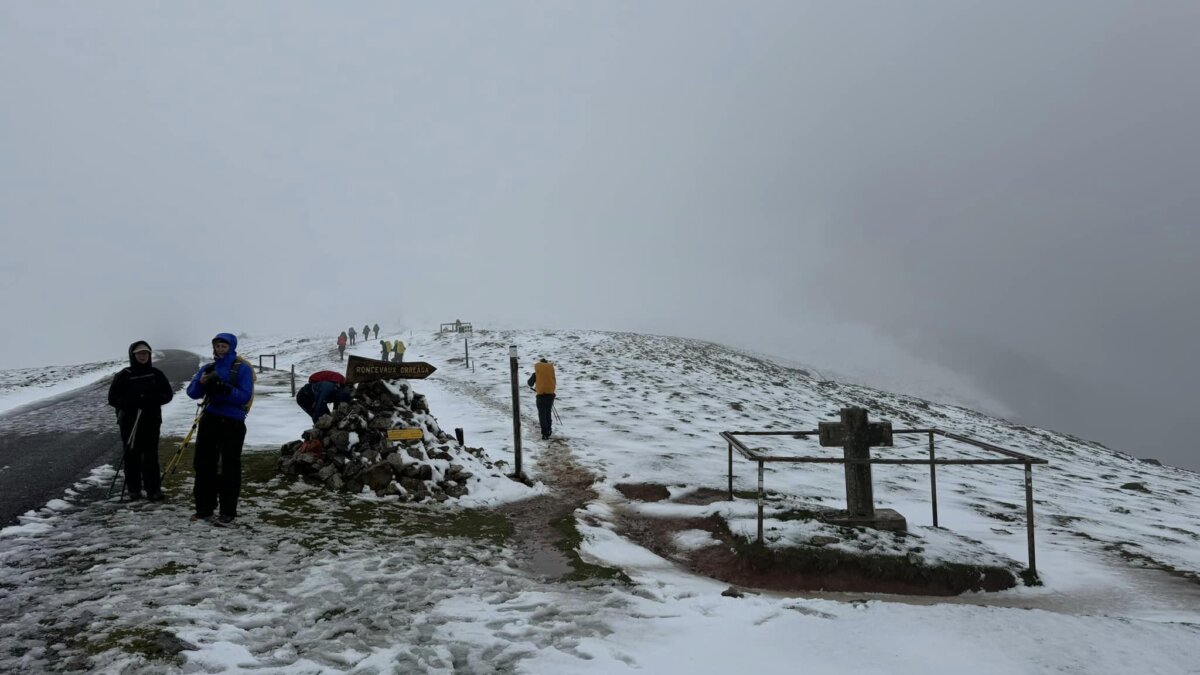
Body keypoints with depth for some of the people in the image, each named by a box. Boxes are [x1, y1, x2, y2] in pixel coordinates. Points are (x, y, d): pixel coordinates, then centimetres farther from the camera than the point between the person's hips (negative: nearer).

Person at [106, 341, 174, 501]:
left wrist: (152, 399, -14)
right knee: (132, 456, 3)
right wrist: (133, 402, -17)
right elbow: (113, 399, -2)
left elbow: (168, 395, 5)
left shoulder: (156, 374, 4)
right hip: (129, 422, -1)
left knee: (151, 456, 0)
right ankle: (134, 490, 12)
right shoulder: (123, 376, -1)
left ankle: (153, 490, 3)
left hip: (152, 421, 1)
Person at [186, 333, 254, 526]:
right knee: (204, 465, 8)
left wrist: (225, 389, -26)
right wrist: (201, 383, -16)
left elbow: (245, 396, -13)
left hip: (232, 423, -5)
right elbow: (192, 393, 5)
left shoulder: (242, 369, -4)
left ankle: (228, 512, 4)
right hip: (209, 421, 5)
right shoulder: (207, 369, 11)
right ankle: (204, 509, 18)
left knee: (230, 467, -2)